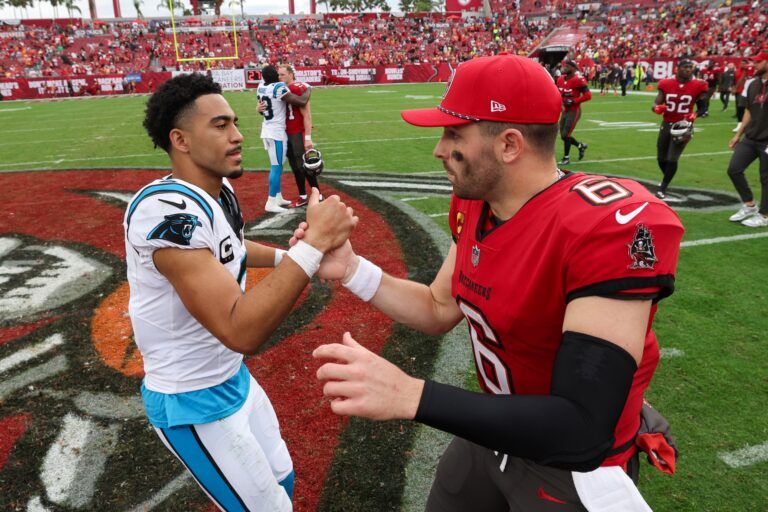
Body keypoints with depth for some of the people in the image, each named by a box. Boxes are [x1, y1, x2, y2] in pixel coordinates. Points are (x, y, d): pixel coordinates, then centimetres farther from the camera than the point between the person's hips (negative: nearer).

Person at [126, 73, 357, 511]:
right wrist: (314, 243, -38)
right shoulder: (167, 209, -32)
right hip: (192, 404, -8)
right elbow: (240, 332, -39)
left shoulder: (219, 188, -2)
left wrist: (288, 255, 7)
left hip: (234, 378, 9)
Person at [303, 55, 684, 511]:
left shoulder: (610, 229, -33)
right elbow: (440, 311, 4)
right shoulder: (474, 206, -7)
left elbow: (582, 430, -35)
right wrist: (349, 268, -7)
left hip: (572, 471, -6)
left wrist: (408, 396, -41)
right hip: (493, 432, 7)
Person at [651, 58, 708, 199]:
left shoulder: (698, 86, -6)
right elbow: (656, 104, -2)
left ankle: (662, 189, 3)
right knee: (661, 158, 12)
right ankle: (667, 179, 42)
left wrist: (694, 115, -20)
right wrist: (658, 108, -26)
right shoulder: (666, 84, -3)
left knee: (672, 159, -10)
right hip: (667, 125, 3)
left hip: (684, 126, -3)